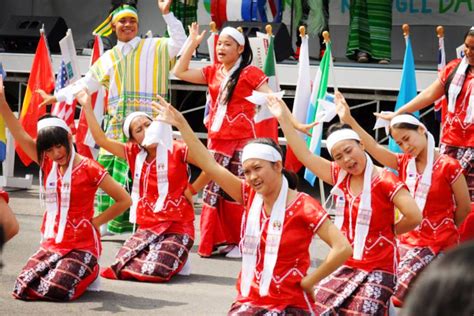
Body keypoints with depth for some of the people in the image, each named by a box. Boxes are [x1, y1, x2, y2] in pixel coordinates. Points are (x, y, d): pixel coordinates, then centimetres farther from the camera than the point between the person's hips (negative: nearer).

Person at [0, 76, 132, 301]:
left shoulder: (89, 169, -10)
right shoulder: (46, 164, 5)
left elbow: (124, 200, -6)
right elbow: (19, 134, -4)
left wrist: (96, 222, -7)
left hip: (81, 247, -5)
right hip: (51, 244, 5)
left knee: (55, 291, -27)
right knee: (22, 289, -16)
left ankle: (88, 273, 8)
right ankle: (60, 272, 15)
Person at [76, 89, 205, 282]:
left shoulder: (176, 150, -7)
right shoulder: (134, 154, 6)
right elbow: (101, 140, 1)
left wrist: (192, 189, -11)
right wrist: (87, 107, -5)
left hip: (177, 227, -5)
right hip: (147, 227, 5)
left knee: (153, 271, -25)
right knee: (122, 266, -15)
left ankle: (177, 259, 8)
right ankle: (163, 255, 11)